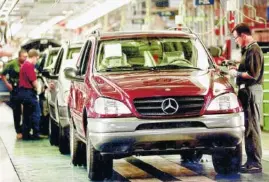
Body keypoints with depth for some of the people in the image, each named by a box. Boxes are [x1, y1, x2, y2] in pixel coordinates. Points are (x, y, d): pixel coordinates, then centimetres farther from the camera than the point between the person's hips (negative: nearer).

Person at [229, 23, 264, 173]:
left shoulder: (254, 50, -15)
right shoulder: (248, 50, 17)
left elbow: (253, 75, -21)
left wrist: (237, 73, -11)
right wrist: (236, 69, 12)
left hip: (252, 92, -11)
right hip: (247, 91, 11)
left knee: (252, 127, -9)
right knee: (248, 127, 13)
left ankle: (256, 164, -8)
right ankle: (251, 161, 19)